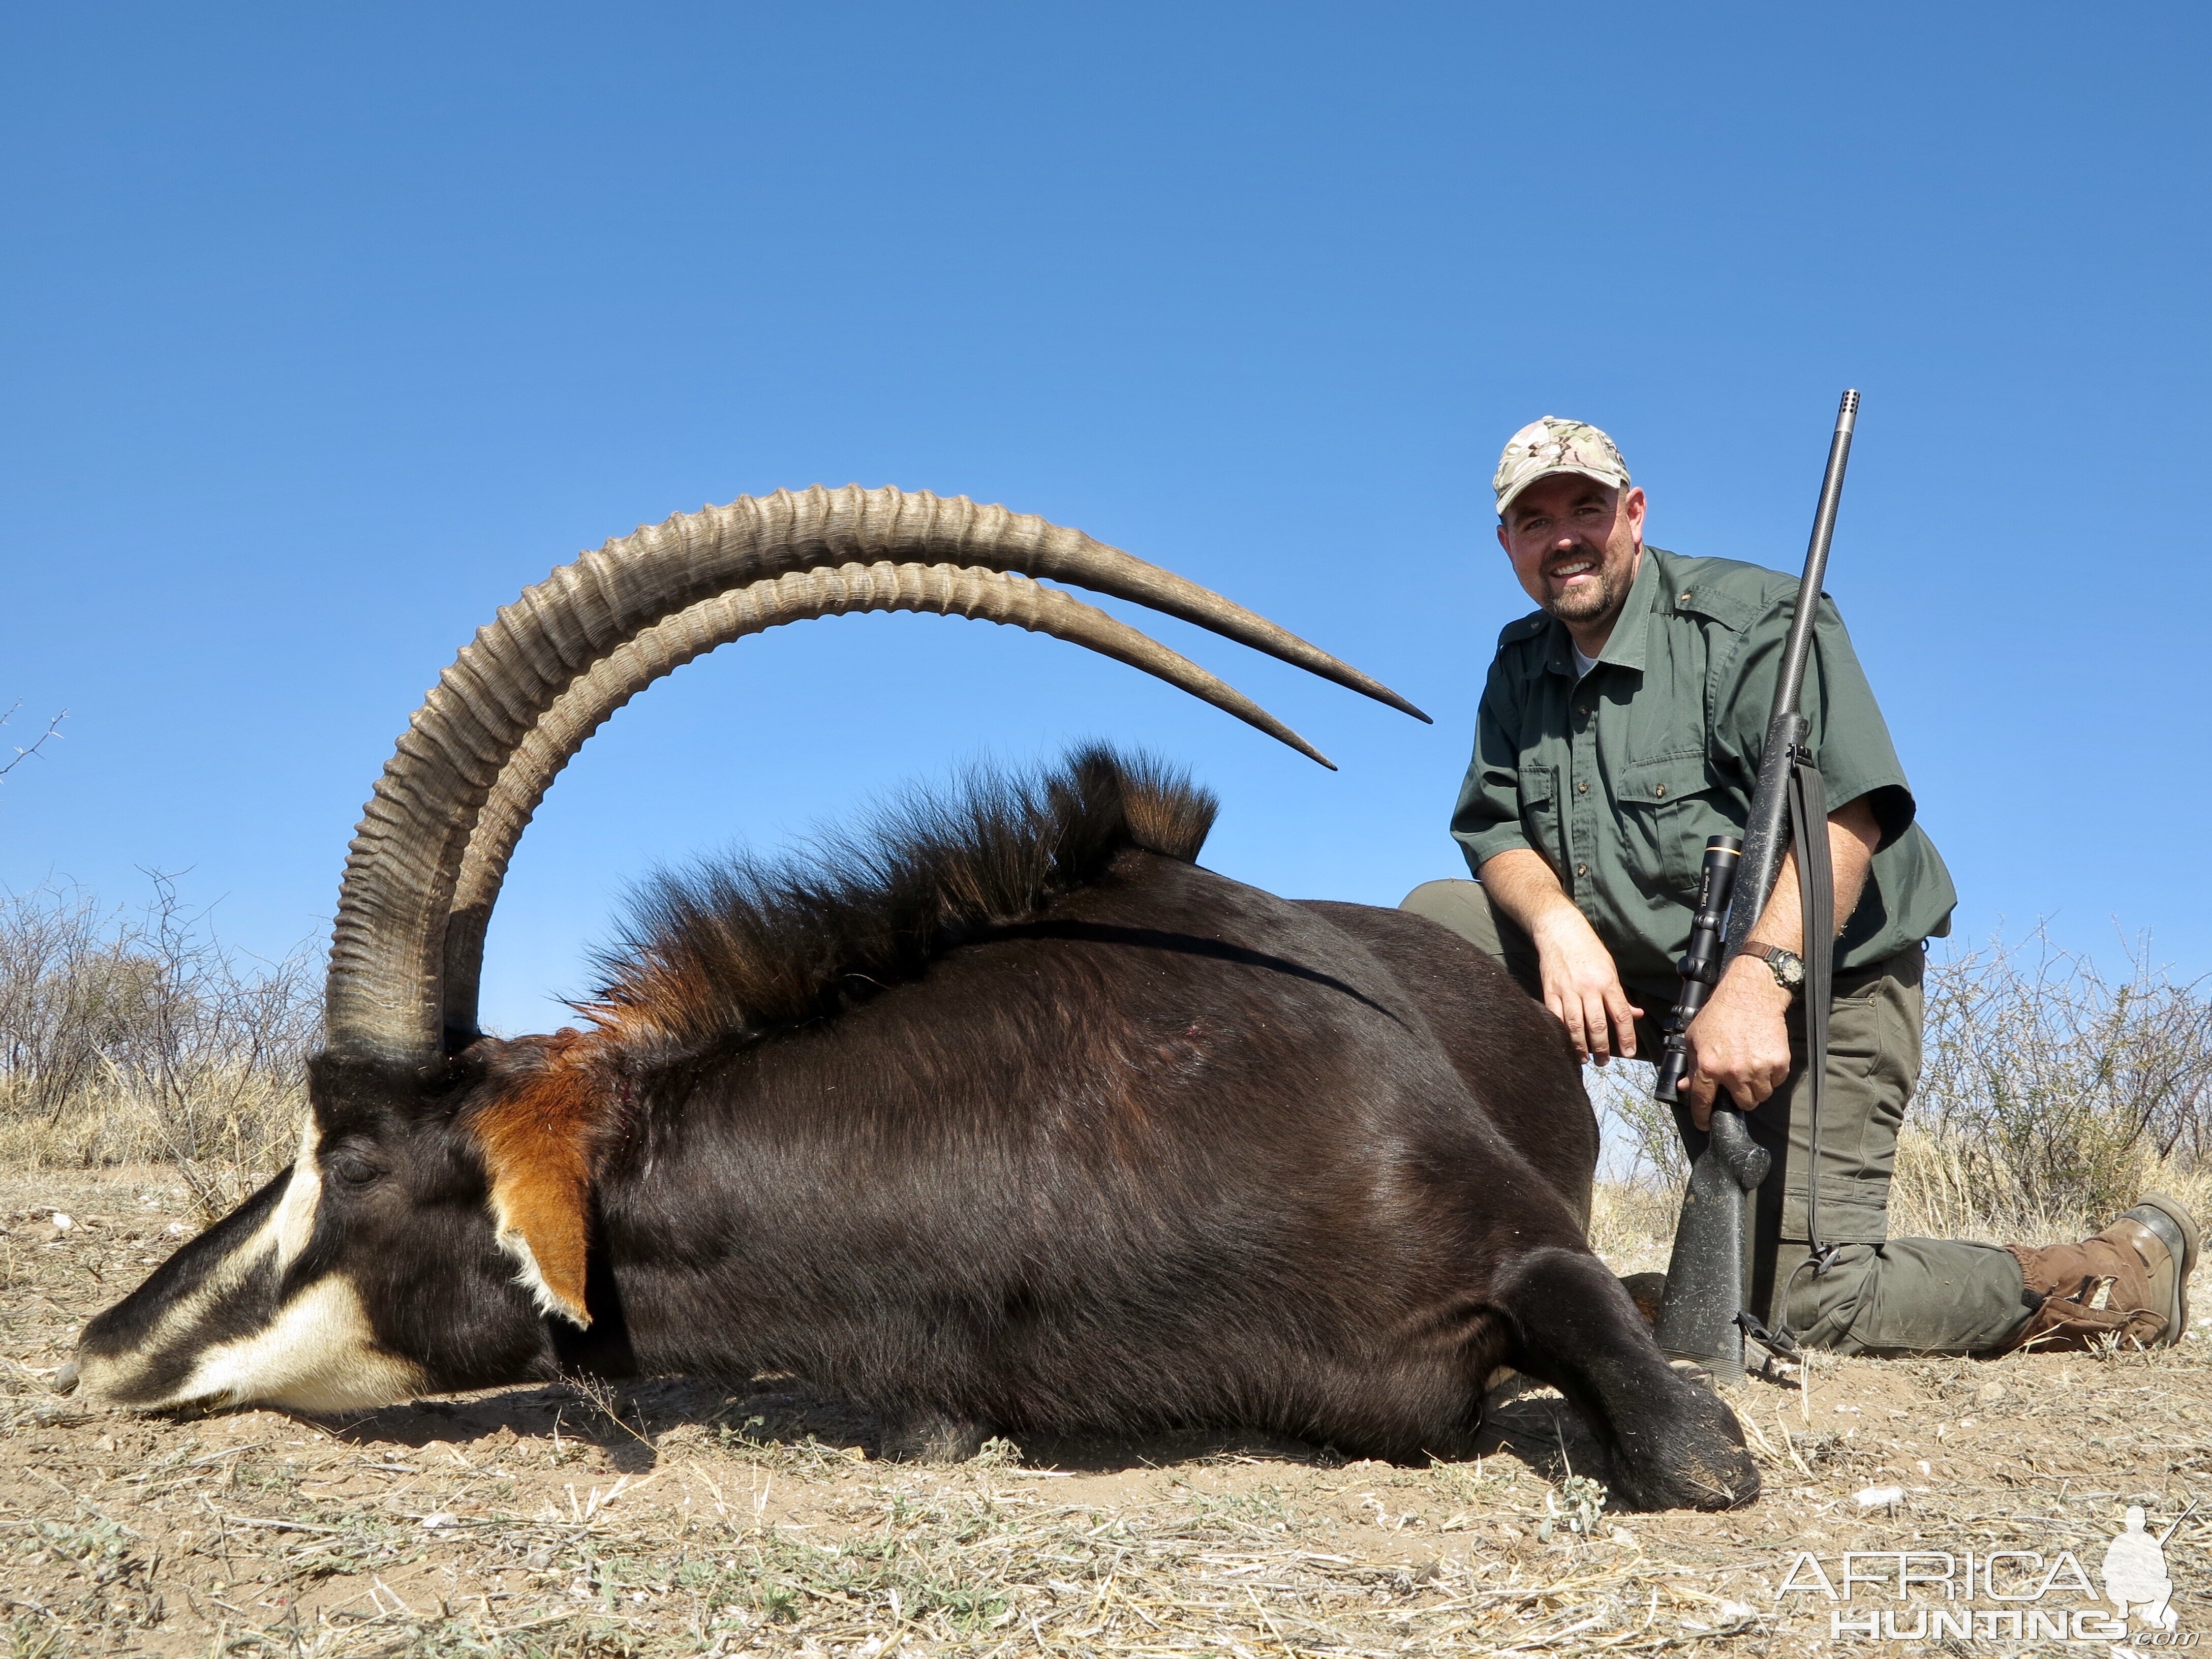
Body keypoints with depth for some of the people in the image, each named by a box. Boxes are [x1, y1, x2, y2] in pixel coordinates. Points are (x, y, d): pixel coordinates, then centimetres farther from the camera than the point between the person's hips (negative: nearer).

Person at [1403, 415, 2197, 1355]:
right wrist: (1558, 924, -23)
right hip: (1639, 976, 6)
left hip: (1814, 982, -6)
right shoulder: (1521, 666, 7)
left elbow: (1846, 810, -26)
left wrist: (1758, 980, -39)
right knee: (1440, 922, -8)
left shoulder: (1752, 617, -14)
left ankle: (2126, 1273, 7)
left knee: (1810, 1306, -15)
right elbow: (1493, 828, 1)